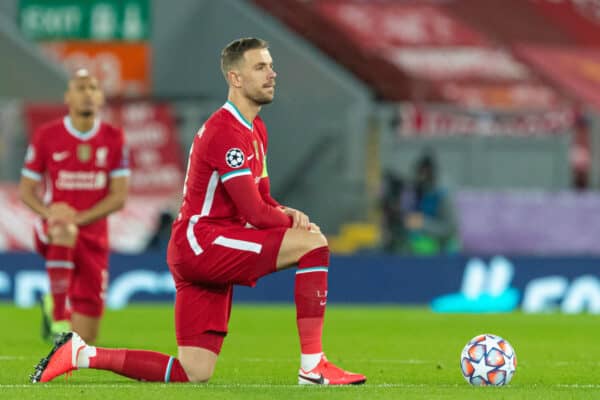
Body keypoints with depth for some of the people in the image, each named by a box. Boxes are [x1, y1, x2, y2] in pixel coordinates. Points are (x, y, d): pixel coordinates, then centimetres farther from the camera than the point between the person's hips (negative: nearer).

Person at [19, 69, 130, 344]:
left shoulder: (113, 139, -1)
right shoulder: (46, 137, -3)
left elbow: (119, 196, -3)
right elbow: (26, 190, 2)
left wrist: (80, 218, -19)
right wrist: (49, 212, -20)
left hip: (94, 235, 2)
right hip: (54, 228, -2)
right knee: (64, 233, -44)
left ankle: (54, 308, 36)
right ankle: (59, 315, -35)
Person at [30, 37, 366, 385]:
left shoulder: (256, 131, 18)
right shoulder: (226, 132, -15)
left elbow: (262, 200, 22)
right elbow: (255, 214, -18)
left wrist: (288, 214, 0)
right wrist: (293, 223, -1)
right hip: (200, 241, -10)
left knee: (194, 373, 5)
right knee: (313, 243, -18)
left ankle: (81, 354, 10)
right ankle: (313, 366, -20)